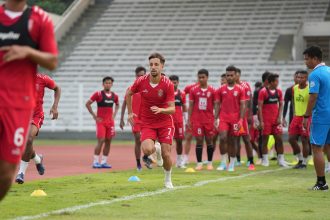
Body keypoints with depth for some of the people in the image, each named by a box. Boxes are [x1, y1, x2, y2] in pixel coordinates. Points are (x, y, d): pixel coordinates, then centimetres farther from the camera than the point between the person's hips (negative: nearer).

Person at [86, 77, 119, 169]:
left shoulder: (114, 96, 7)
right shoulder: (98, 94, -7)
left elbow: (117, 105, 28)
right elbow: (88, 104, -5)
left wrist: (114, 114, 12)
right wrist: (94, 116, -8)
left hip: (110, 121, 5)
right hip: (101, 121, -5)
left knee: (108, 142, 5)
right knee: (101, 141, -12)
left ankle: (104, 162, 11)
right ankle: (95, 162, -7)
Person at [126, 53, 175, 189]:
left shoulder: (168, 84, -15)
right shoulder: (141, 82, -9)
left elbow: (172, 109, -16)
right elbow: (128, 94, 11)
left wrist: (160, 110, -36)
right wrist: (130, 113, 10)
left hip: (165, 123, -1)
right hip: (147, 123, 1)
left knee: (166, 154, -6)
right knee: (147, 150, -24)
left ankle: (168, 180, 23)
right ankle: (156, 149, 15)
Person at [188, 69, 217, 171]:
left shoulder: (212, 91, 2)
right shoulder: (193, 90, 3)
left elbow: (215, 106, 5)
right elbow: (190, 106, 5)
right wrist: (189, 119, 0)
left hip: (209, 119, 0)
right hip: (197, 119, 0)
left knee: (209, 140, 4)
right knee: (199, 140, -3)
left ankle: (210, 163, 14)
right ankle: (199, 163, 2)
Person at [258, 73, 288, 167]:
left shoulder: (278, 91, 6)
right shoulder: (263, 92, -8)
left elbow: (281, 105, 11)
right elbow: (259, 107, -9)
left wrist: (279, 117, -1)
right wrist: (261, 121, -13)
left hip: (276, 120, 4)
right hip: (266, 120, -4)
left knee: (279, 138, 0)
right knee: (265, 139, 0)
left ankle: (281, 159, 6)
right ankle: (265, 160, 7)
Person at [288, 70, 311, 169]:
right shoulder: (294, 88, 6)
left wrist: (307, 117, -17)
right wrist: (294, 113, 14)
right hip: (296, 116, 6)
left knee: (304, 140, -3)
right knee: (291, 138, 4)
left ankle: (304, 163, 9)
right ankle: (300, 159, 20)